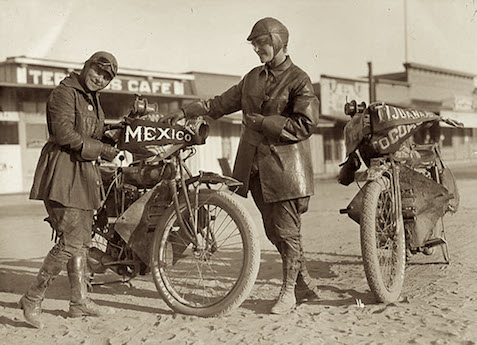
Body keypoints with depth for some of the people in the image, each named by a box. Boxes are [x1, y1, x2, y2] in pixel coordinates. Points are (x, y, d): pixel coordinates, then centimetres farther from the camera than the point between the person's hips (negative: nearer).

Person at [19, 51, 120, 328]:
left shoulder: (93, 100, 21)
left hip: (85, 175, 10)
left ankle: (80, 300, 22)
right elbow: (64, 134, -20)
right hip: (63, 173, -9)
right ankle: (33, 299, 1)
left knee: (82, 240, 12)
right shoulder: (65, 93, -9)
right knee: (71, 241, -13)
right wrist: (101, 149, -19)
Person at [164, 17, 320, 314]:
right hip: (254, 164, 7)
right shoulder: (253, 78, 17)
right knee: (273, 230, 10)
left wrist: (262, 122, -14)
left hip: (285, 165, -7)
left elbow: (305, 125, -13)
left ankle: (289, 290, 11)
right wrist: (185, 112, 17)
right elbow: (221, 103, 22)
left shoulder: (299, 80, -5)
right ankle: (305, 283, 24)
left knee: (287, 230, -3)